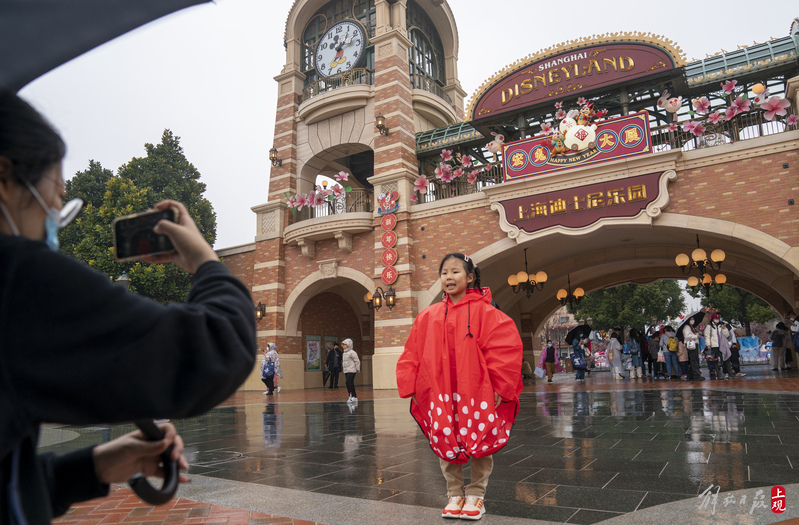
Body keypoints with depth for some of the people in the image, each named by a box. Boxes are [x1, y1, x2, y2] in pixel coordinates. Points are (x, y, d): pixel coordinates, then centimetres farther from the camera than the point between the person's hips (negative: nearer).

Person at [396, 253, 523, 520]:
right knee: (445, 445, 8)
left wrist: (498, 387, -10)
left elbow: (506, 347, -8)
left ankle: (476, 494, 28)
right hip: (440, 396, 3)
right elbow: (412, 354, 10)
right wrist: (412, 387, 5)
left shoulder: (483, 311, -4)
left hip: (476, 394, -2)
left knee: (480, 444, 7)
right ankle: (455, 494, 27)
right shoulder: (428, 316, 7)